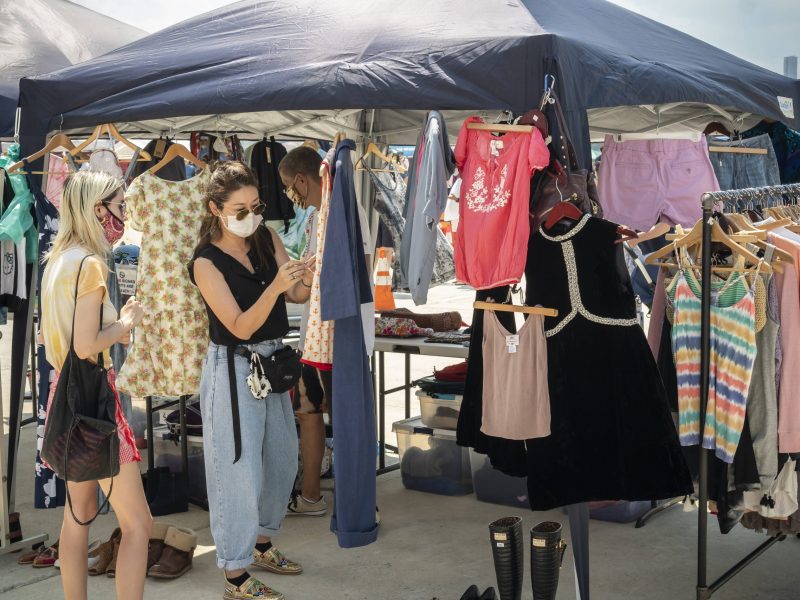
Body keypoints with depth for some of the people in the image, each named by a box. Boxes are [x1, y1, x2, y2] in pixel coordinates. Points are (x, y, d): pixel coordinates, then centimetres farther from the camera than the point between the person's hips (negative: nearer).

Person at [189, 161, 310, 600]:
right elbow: (241, 326, -21)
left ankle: (261, 543, 38)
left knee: (282, 458, 17)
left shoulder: (266, 238, -1)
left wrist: (305, 279, -24)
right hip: (233, 370, -7)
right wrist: (274, 286, -34)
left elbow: (297, 296, -2)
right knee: (239, 469, -1)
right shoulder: (206, 263, -17)